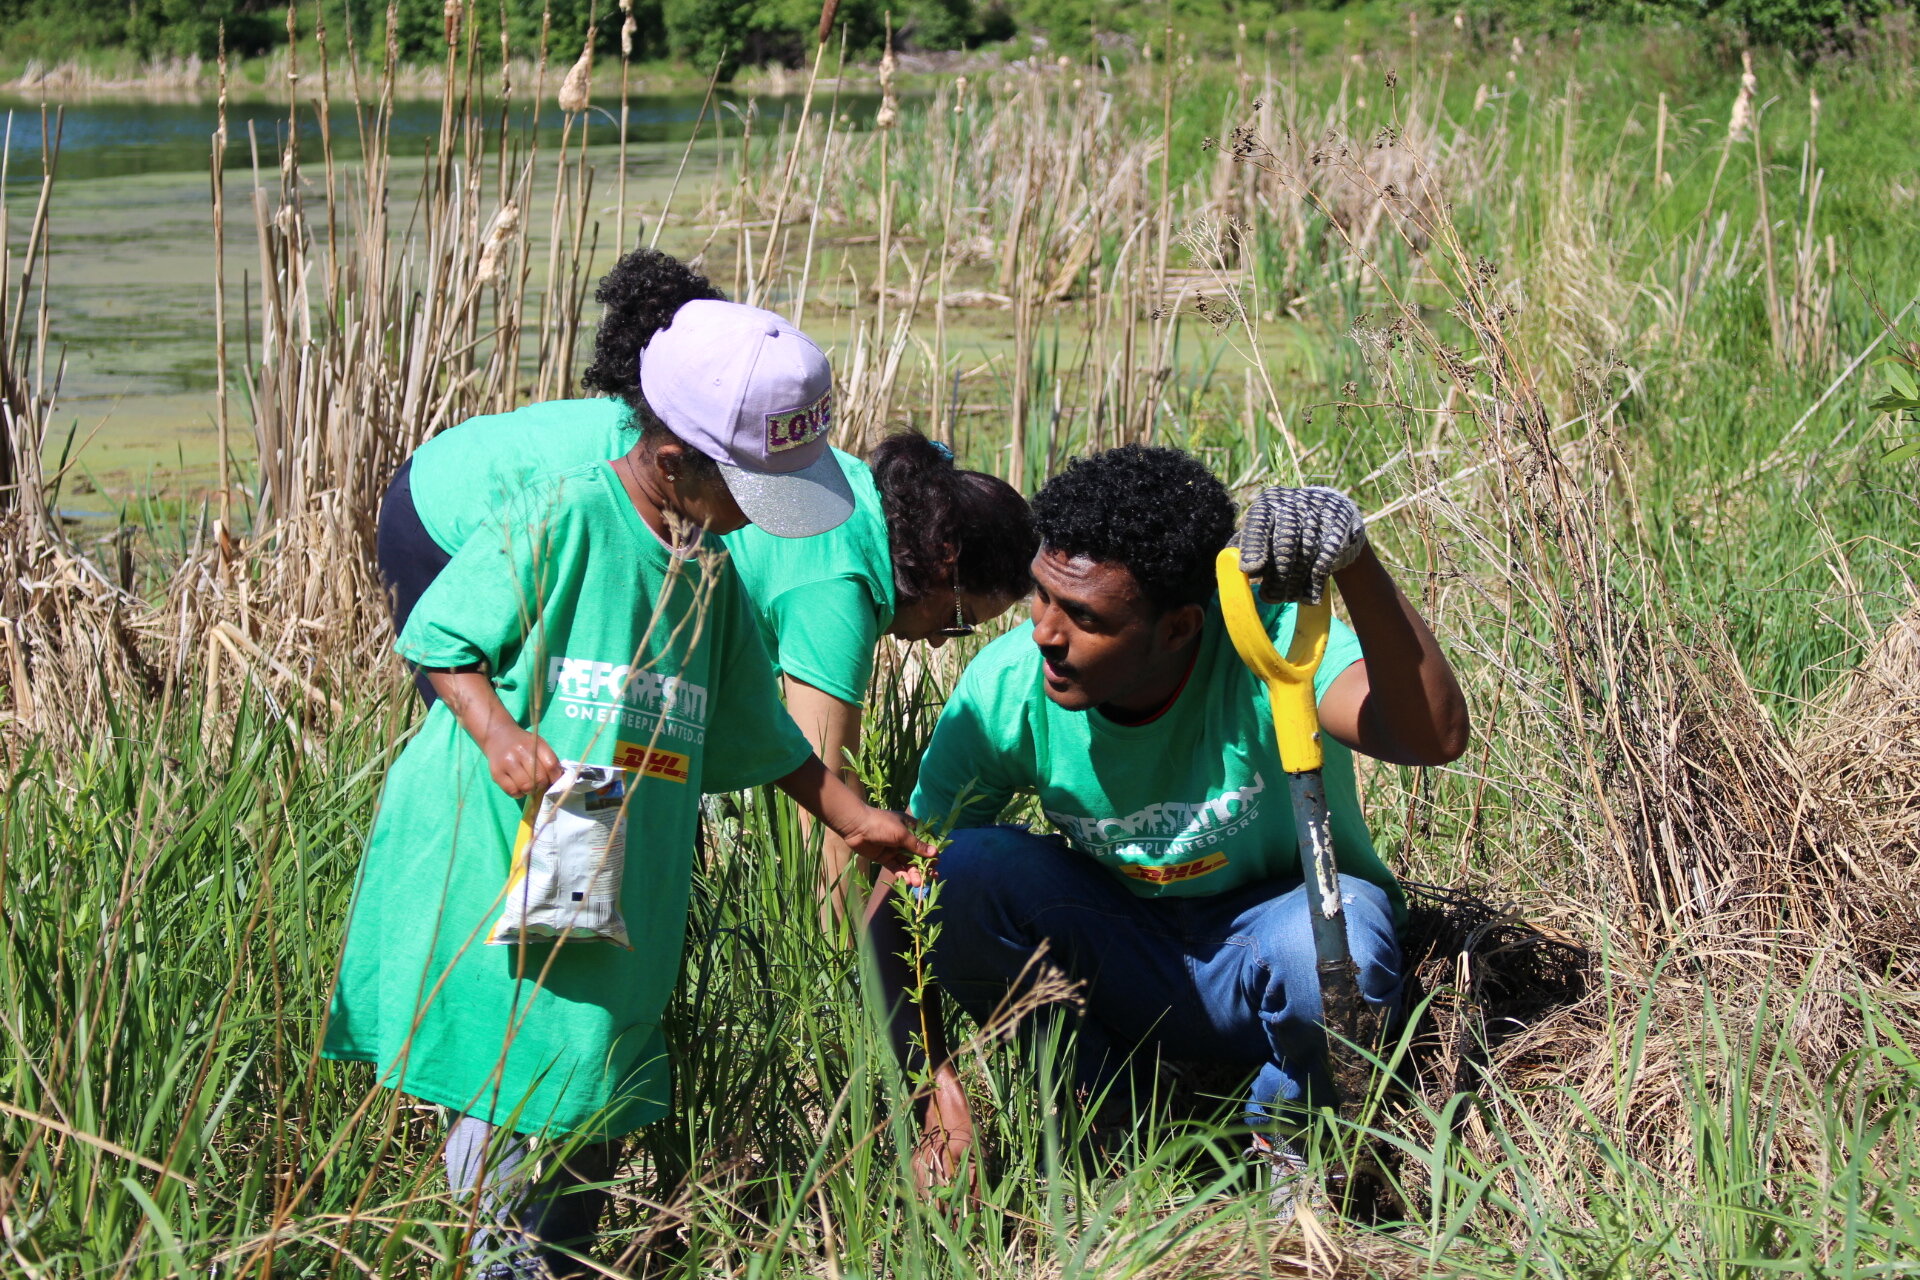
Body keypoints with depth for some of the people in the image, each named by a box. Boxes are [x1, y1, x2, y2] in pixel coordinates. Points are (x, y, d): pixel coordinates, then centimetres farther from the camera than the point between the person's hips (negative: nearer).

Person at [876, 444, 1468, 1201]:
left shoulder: (1265, 651, -28)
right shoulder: (1006, 686, -19)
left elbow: (1435, 737, -47)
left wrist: (1356, 563, -60)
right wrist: (931, 1076, -23)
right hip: (1122, 958, 3)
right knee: (962, 873, -24)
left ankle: (1288, 1131, -2)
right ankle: (1076, 1101, 2)